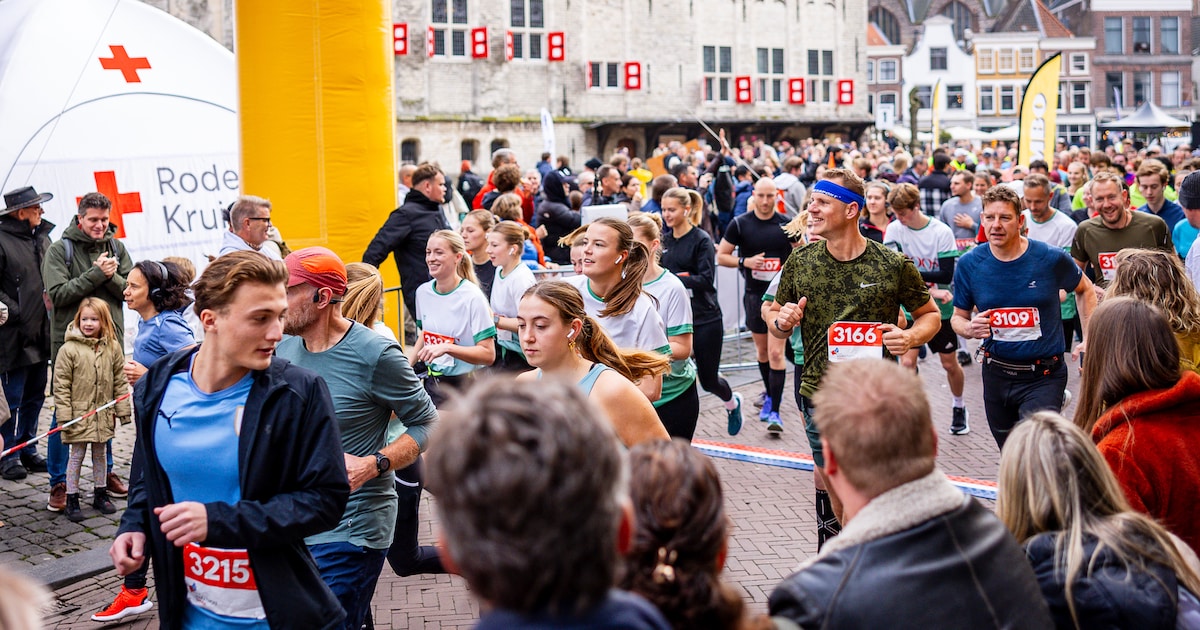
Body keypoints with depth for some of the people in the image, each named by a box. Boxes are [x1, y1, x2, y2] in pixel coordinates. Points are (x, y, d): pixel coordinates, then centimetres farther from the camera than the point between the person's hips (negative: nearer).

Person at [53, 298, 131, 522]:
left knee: (100, 454, 16)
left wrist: (122, 409, 3)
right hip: (79, 415, -3)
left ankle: (101, 493, 29)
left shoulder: (112, 348, -1)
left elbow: (120, 381, 5)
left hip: (103, 414, 3)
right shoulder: (69, 349, -11)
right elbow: (61, 386, -10)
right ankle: (72, 499, 15)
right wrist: (64, 416, -13)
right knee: (76, 456, 5)